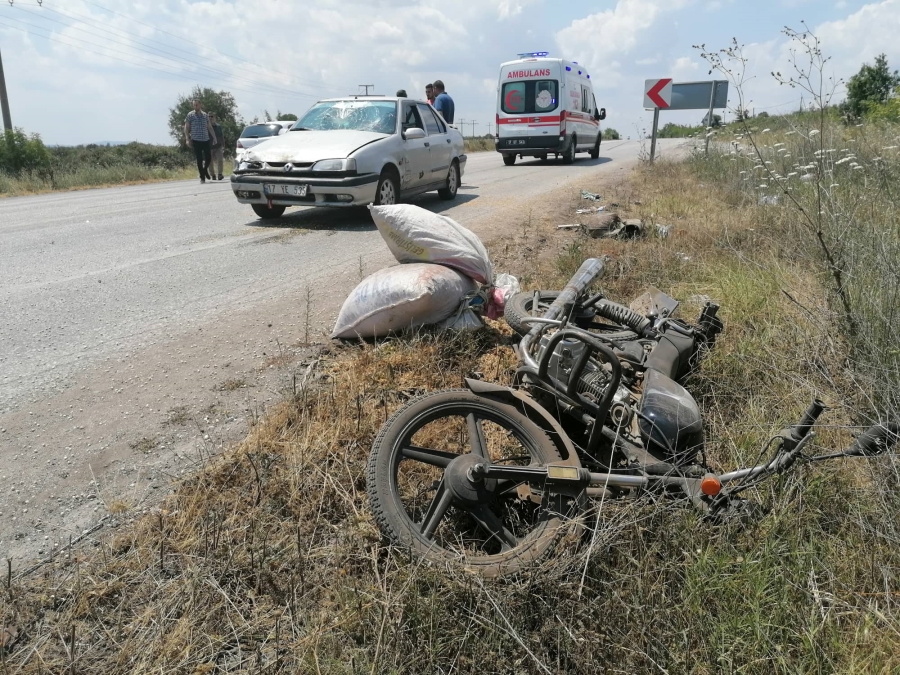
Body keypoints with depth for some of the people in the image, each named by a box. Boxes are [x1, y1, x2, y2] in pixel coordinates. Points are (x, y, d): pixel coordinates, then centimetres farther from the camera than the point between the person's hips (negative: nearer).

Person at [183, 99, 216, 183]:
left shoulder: (205, 115, 11)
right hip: (196, 140, -3)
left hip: (206, 140, 3)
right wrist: (187, 139, -10)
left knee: (208, 158, 2)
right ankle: (202, 177, 5)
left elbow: (209, 127, 18)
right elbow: (186, 128, 0)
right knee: (199, 159, -3)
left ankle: (205, 169, 32)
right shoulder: (190, 115, 1)